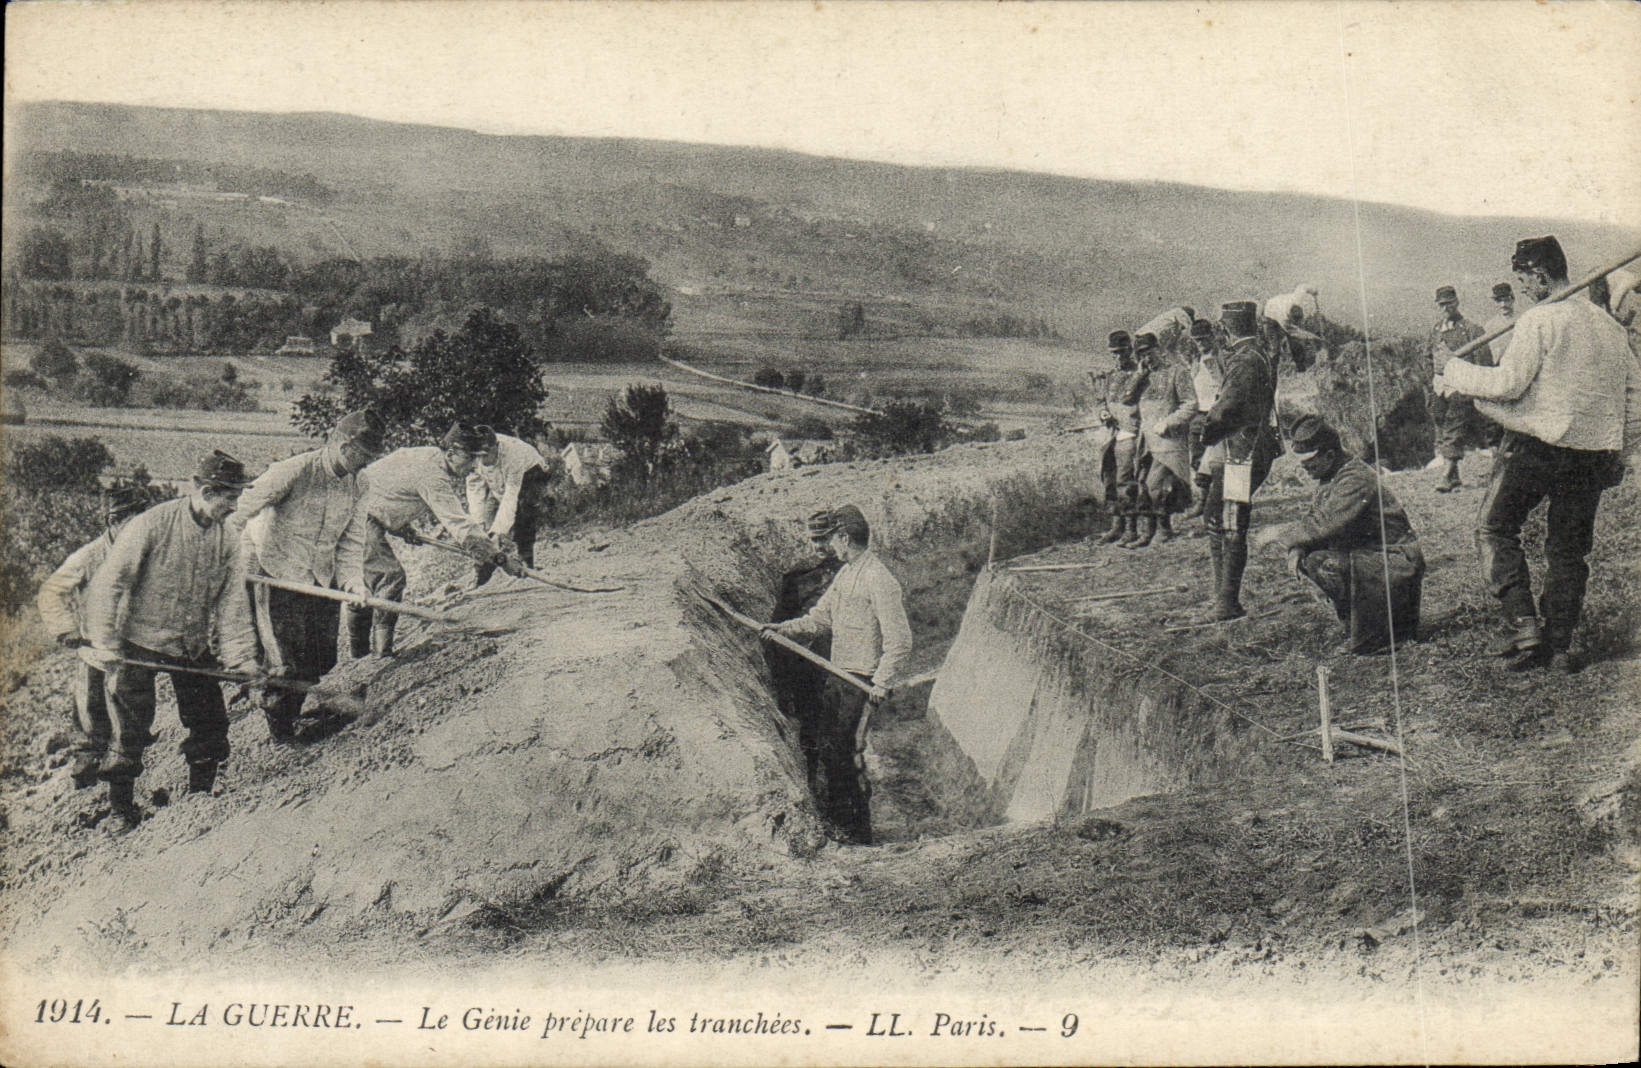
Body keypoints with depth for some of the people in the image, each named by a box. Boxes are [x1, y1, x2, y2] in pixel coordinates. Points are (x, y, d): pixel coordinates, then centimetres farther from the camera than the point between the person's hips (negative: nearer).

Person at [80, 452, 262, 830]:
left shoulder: (227, 537, -2)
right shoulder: (152, 525, -17)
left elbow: (232, 600, -1)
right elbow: (108, 583, -14)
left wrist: (241, 655, -9)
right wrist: (105, 644, -17)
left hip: (194, 647, 5)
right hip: (138, 645, -5)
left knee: (211, 725, 8)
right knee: (131, 732, 1)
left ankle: (200, 798, 27)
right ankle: (121, 809, 16)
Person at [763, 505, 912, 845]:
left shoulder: (879, 581, -18)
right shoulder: (845, 573, 12)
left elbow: (899, 641, -19)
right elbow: (822, 616, 20)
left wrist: (880, 685, -21)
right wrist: (786, 628, 7)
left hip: (862, 682, -9)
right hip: (837, 675, 9)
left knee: (848, 753, -6)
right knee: (829, 750, 16)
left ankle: (860, 835, 4)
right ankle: (834, 813, 32)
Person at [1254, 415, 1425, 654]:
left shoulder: (1356, 479, -22)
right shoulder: (1330, 477, 9)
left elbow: (1325, 526, -30)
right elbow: (1313, 518, 12)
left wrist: (1280, 533, -18)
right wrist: (1296, 548, -9)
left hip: (1396, 561, -10)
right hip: (1366, 555, 10)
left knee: (1321, 562, -25)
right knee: (1306, 557, 0)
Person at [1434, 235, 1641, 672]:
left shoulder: (1539, 320, -10)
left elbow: (1507, 383, -15)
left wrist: (1453, 369, -3)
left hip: (1536, 445, -6)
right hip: (1593, 455, 6)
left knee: (1495, 529, 8)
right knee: (1568, 548, 12)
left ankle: (1522, 623, -5)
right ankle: (1560, 643, 13)